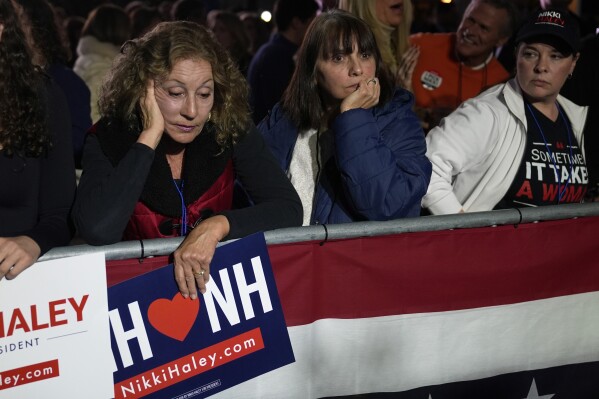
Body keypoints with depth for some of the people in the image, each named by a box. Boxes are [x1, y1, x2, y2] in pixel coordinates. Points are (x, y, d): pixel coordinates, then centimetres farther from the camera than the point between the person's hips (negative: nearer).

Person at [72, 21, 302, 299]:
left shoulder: (232, 129, -7)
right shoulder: (108, 138, -11)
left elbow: (289, 208, -11)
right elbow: (97, 231, -26)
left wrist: (217, 225, -26)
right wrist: (150, 136, -23)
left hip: (218, 282, 1)